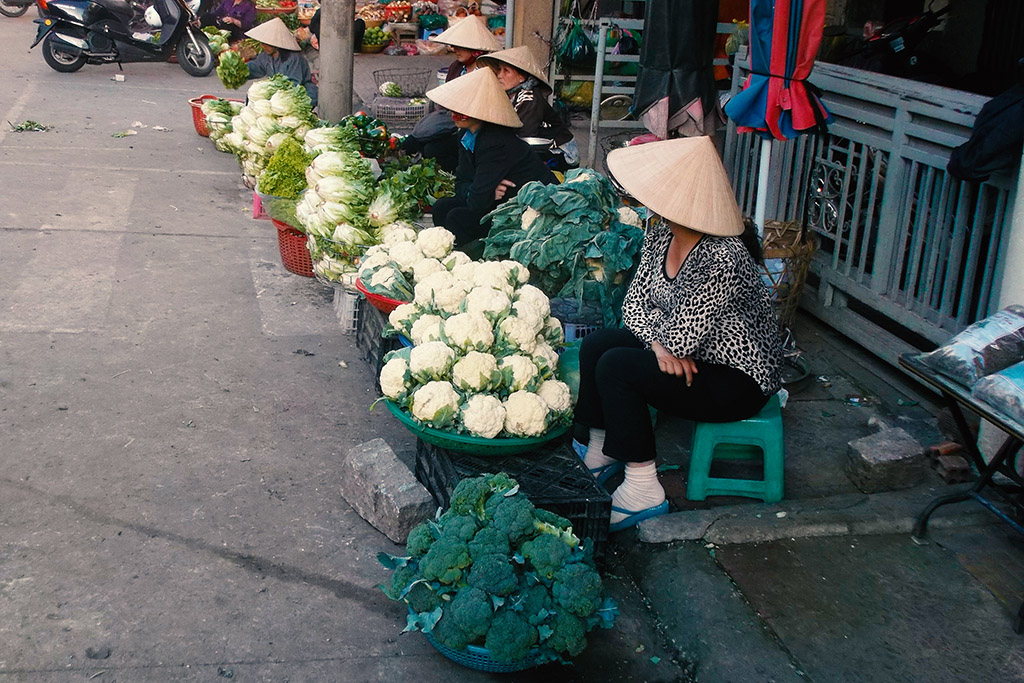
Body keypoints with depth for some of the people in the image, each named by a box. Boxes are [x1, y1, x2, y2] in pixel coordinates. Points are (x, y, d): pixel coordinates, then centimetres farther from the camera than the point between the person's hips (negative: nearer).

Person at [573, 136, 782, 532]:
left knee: (616, 366, -21)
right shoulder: (660, 235, -2)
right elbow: (634, 302, 2)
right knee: (595, 344, -1)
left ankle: (642, 492, -13)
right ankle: (599, 453, 12)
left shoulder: (722, 258, -31)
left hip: (738, 380, -9)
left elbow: (680, 338, -29)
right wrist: (659, 344, -16)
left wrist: (662, 341, -7)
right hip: (688, 354, 9)